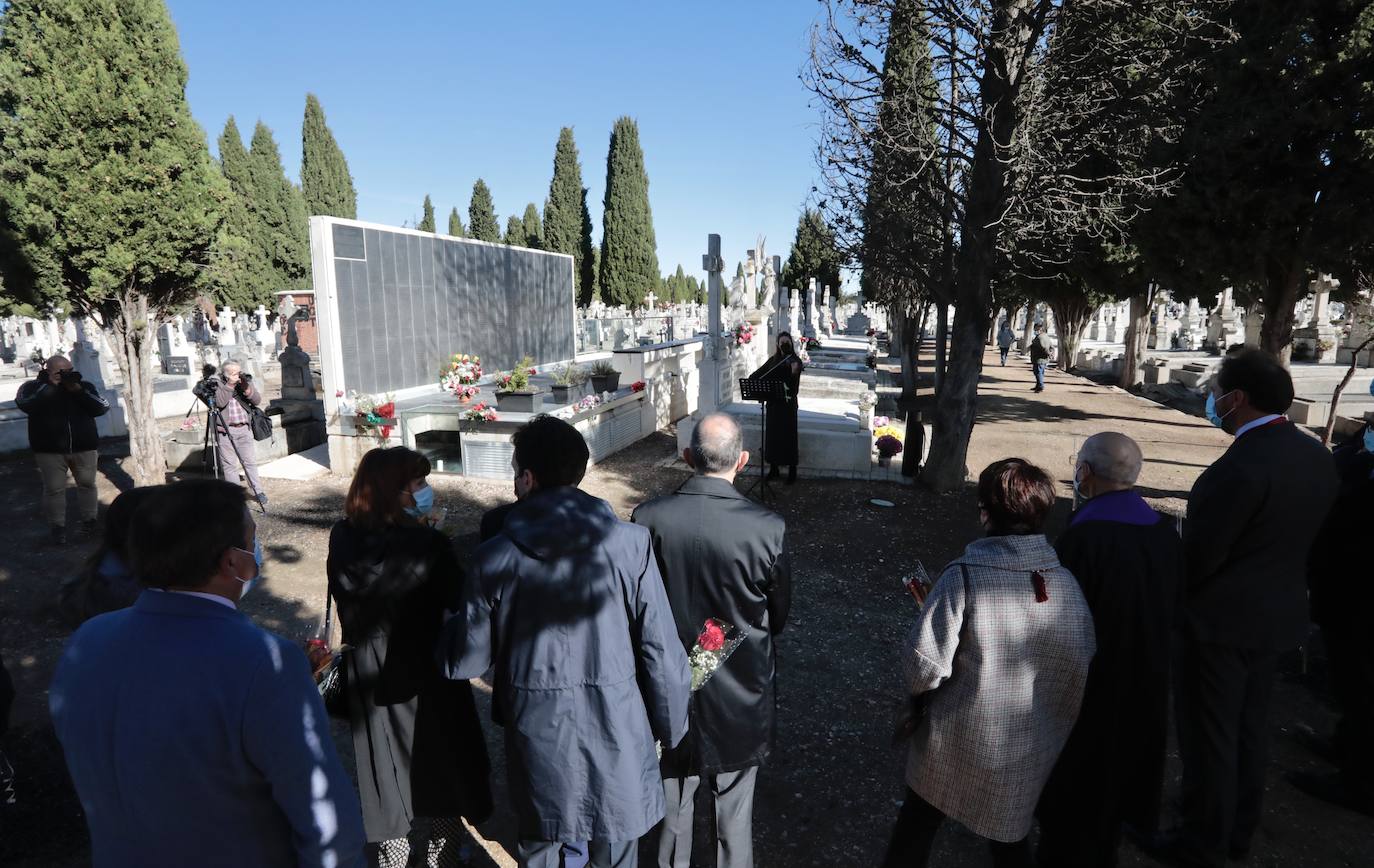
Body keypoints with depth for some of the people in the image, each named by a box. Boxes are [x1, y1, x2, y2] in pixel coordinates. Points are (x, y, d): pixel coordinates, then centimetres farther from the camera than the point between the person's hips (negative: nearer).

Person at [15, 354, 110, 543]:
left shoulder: (83, 385, 7)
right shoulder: (33, 386, 1)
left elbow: (103, 408, -5)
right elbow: (24, 404, -20)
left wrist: (78, 390, -14)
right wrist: (49, 385, -17)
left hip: (84, 448, 2)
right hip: (49, 451, -2)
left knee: (87, 484, 10)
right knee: (54, 489, 1)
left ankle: (89, 520, 23)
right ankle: (58, 526, 11)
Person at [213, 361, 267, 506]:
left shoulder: (246, 381, 7)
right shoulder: (218, 384, -1)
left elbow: (257, 400, -3)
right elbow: (219, 403, -18)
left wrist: (246, 388, -19)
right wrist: (229, 385, -24)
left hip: (244, 429, 2)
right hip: (225, 431, -2)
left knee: (250, 461, 3)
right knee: (229, 464, 0)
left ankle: (257, 491, 11)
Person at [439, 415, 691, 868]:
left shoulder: (494, 557, -12)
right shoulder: (630, 543, -15)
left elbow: (465, 661, -3)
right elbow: (661, 651, -12)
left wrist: (451, 621, 18)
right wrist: (671, 728, 3)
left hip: (537, 735, 1)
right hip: (615, 733, 0)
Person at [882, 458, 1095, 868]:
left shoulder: (964, 577, -24)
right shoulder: (1067, 584, -11)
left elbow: (924, 664, -23)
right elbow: (1080, 671, -3)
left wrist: (922, 696, -1)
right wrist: (1055, 722, 15)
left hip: (954, 745, -3)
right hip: (1029, 755, 4)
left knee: (917, 825, 21)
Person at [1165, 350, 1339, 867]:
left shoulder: (1241, 466, -28)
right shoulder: (1316, 455, -1)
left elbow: (1198, 556, -22)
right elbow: (1298, 538, 7)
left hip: (1222, 620, -8)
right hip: (1278, 614, 8)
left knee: (1209, 737, 8)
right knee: (1249, 729, 22)